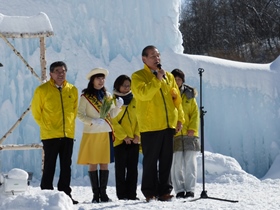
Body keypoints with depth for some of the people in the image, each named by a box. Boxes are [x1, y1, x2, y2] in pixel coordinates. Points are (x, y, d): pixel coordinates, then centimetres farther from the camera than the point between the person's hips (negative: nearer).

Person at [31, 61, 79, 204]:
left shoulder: (72, 90, 7)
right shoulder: (42, 90, -4)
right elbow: (36, 110, 3)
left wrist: (69, 123, 11)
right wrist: (45, 125, 2)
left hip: (68, 134, 4)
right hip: (50, 135, -4)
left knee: (66, 166, 7)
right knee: (49, 166, -2)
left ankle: (65, 194, 13)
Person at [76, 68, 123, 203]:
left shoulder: (107, 96, 12)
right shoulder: (85, 96, -1)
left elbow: (112, 114, 10)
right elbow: (80, 114, -5)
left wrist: (118, 107, -9)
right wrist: (92, 121, -20)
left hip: (105, 133, 3)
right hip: (91, 133, -3)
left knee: (104, 163, 1)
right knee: (92, 164, -3)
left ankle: (103, 193, 4)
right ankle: (95, 193, 0)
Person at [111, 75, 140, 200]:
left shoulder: (134, 101, 12)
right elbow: (113, 121, -4)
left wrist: (137, 135, -6)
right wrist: (124, 136, -12)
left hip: (134, 140, 3)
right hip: (120, 140, -3)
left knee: (133, 168, 3)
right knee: (121, 168, -1)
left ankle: (132, 194, 6)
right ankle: (122, 195, 0)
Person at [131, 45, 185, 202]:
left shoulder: (169, 77, 14)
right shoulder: (138, 76, -1)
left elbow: (177, 99, 16)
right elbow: (144, 93, -19)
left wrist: (180, 118, 9)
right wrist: (157, 79, -18)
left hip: (168, 125, 5)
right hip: (150, 126, -5)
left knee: (166, 161, 7)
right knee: (151, 161, -1)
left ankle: (164, 191, 12)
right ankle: (150, 192, 4)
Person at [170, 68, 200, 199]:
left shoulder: (189, 95, 11)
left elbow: (195, 113, 9)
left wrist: (193, 128, -5)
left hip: (189, 135, 1)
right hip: (173, 135, -1)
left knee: (190, 163, -2)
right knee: (176, 165, -2)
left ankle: (190, 190, 0)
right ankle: (179, 191, 3)